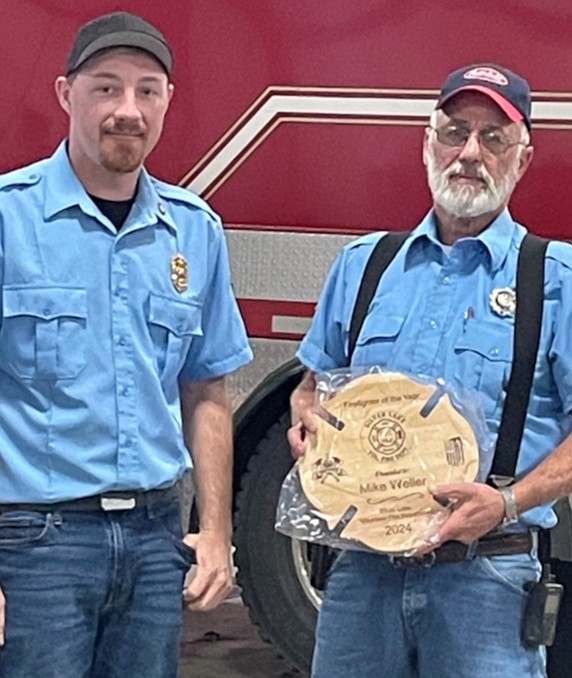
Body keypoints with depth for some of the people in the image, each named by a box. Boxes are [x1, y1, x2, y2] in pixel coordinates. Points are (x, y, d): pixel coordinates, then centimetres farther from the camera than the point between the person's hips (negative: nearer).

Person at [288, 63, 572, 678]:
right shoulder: (362, 263, 12)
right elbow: (313, 383, 20)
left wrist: (509, 502, -19)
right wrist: (307, 421, -3)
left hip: (485, 576, -3)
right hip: (362, 566, 3)